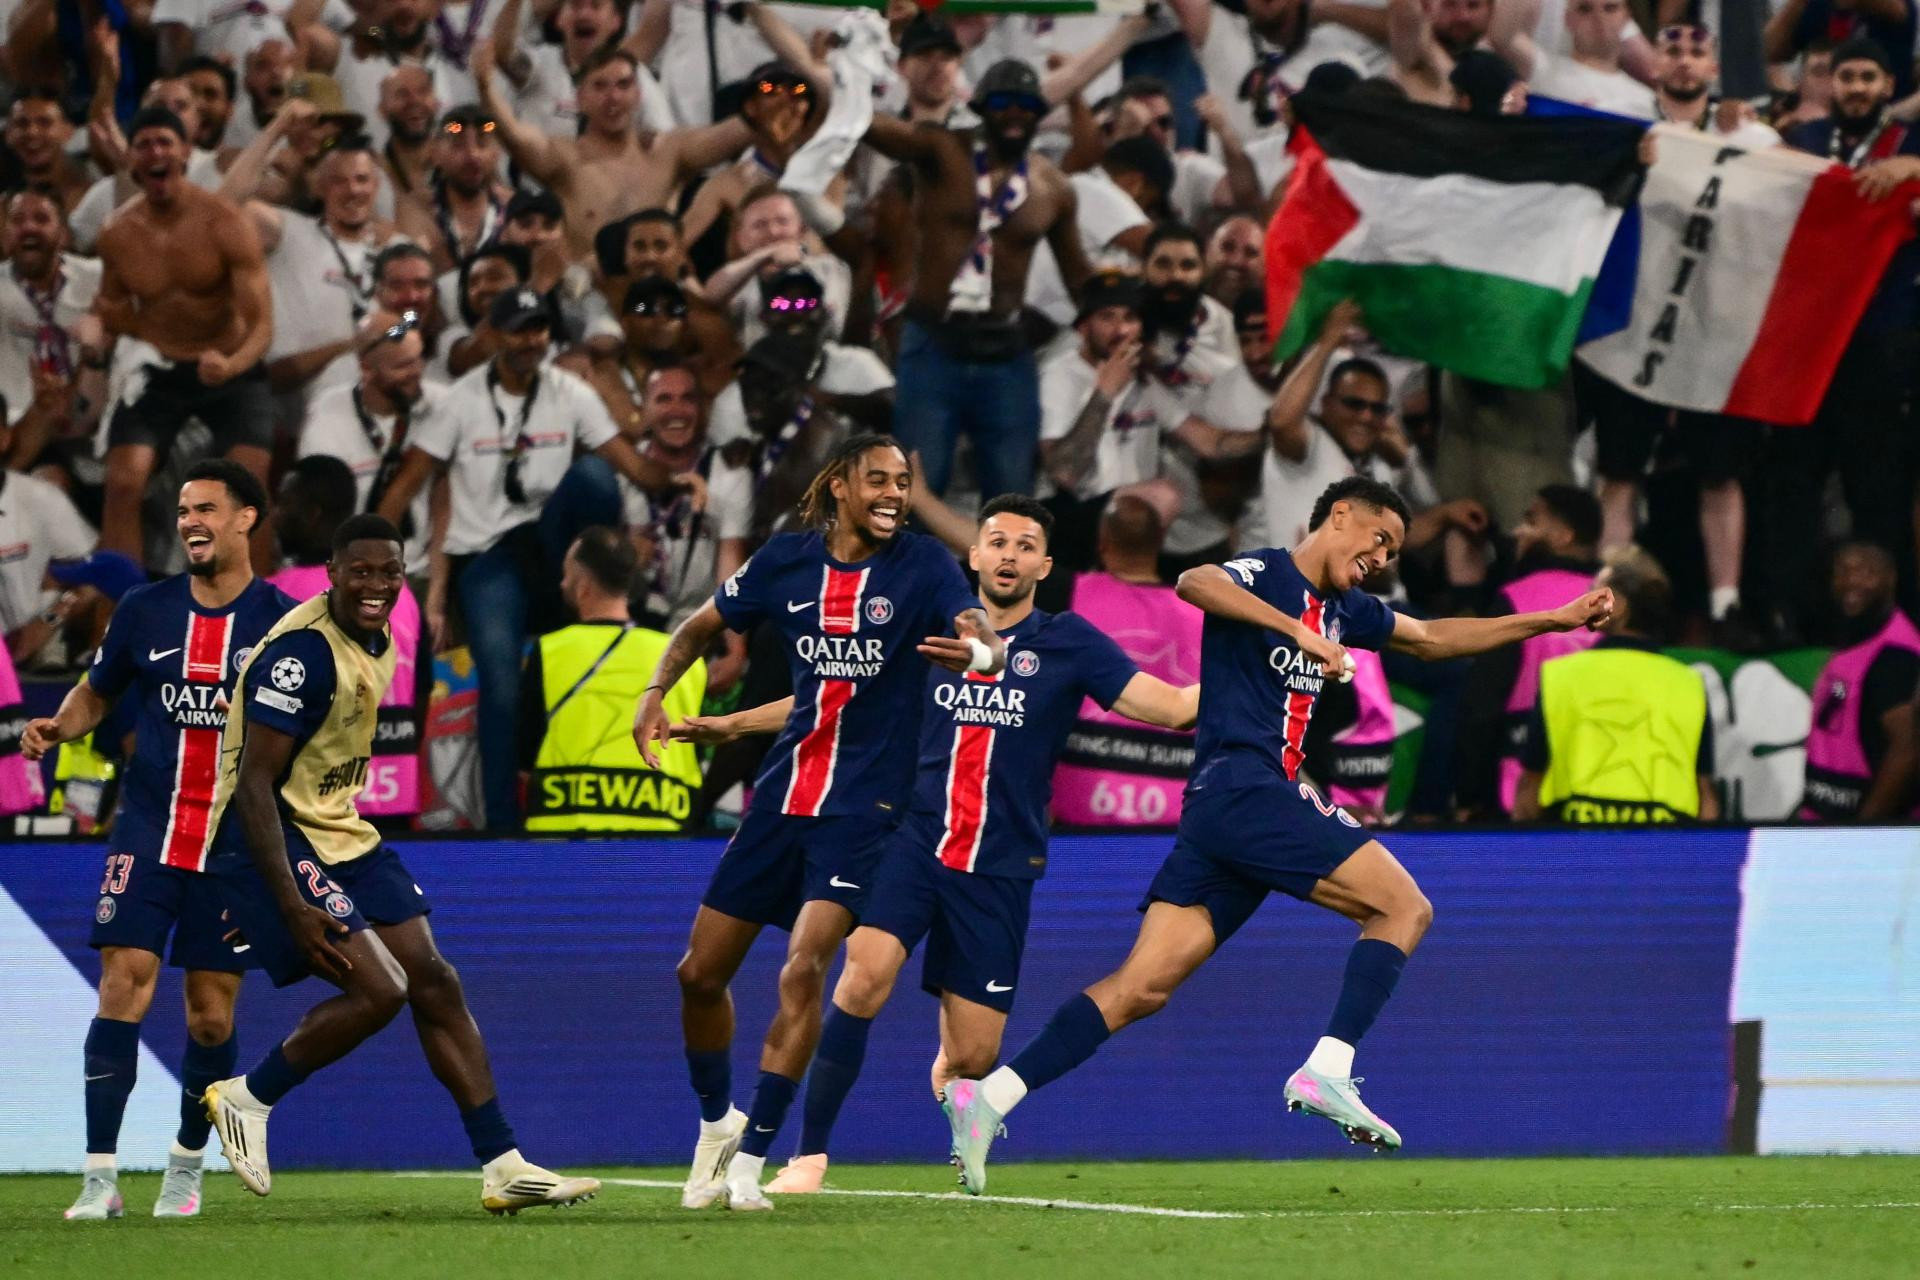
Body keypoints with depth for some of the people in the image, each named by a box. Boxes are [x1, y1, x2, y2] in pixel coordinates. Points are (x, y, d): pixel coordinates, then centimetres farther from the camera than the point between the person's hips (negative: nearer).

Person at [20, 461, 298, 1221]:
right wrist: (58, 727, -3)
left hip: (238, 843, -1)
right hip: (148, 832, 1)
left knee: (212, 1012, 3)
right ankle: (100, 1178, -14)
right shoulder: (145, 609, 5)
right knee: (123, 982, -13)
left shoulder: (283, 621, -1)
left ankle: (186, 1168, 24)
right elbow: (96, 693, 17)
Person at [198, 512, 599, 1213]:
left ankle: (502, 1167, 8)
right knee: (378, 991, -18)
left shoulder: (376, 645, 8)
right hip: (276, 840, -9)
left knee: (434, 982, 5)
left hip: (341, 833, 9)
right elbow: (253, 785, -24)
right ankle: (245, 1098, 3)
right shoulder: (302, 654, -22)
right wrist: (291, 906, -28)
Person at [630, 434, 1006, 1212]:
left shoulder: (923, 566, -8)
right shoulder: (787, 562, 1)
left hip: (865, 806, -4)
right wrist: (656, 691, -2)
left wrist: (981, 651, -48)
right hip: (783, 792, 4)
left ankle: (752, 1158, -13)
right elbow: (701, 628, 15)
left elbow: (988, 642, -24)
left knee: (804, 968, -21)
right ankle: (717, 1122, 33)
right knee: (700, 973, 7)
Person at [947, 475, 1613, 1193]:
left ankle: (988, 1096, -10)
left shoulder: (1341, 610, 25)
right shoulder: (1267, 577, -3)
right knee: (1403, 905, -11)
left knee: (1144, 987, -2)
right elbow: (1196, 583, -24)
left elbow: (1433, 639, 37)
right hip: (1242, 788, -9)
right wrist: (1298, 630, -31)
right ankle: (1326, 1071, -21)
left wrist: (1553, 621, 35)